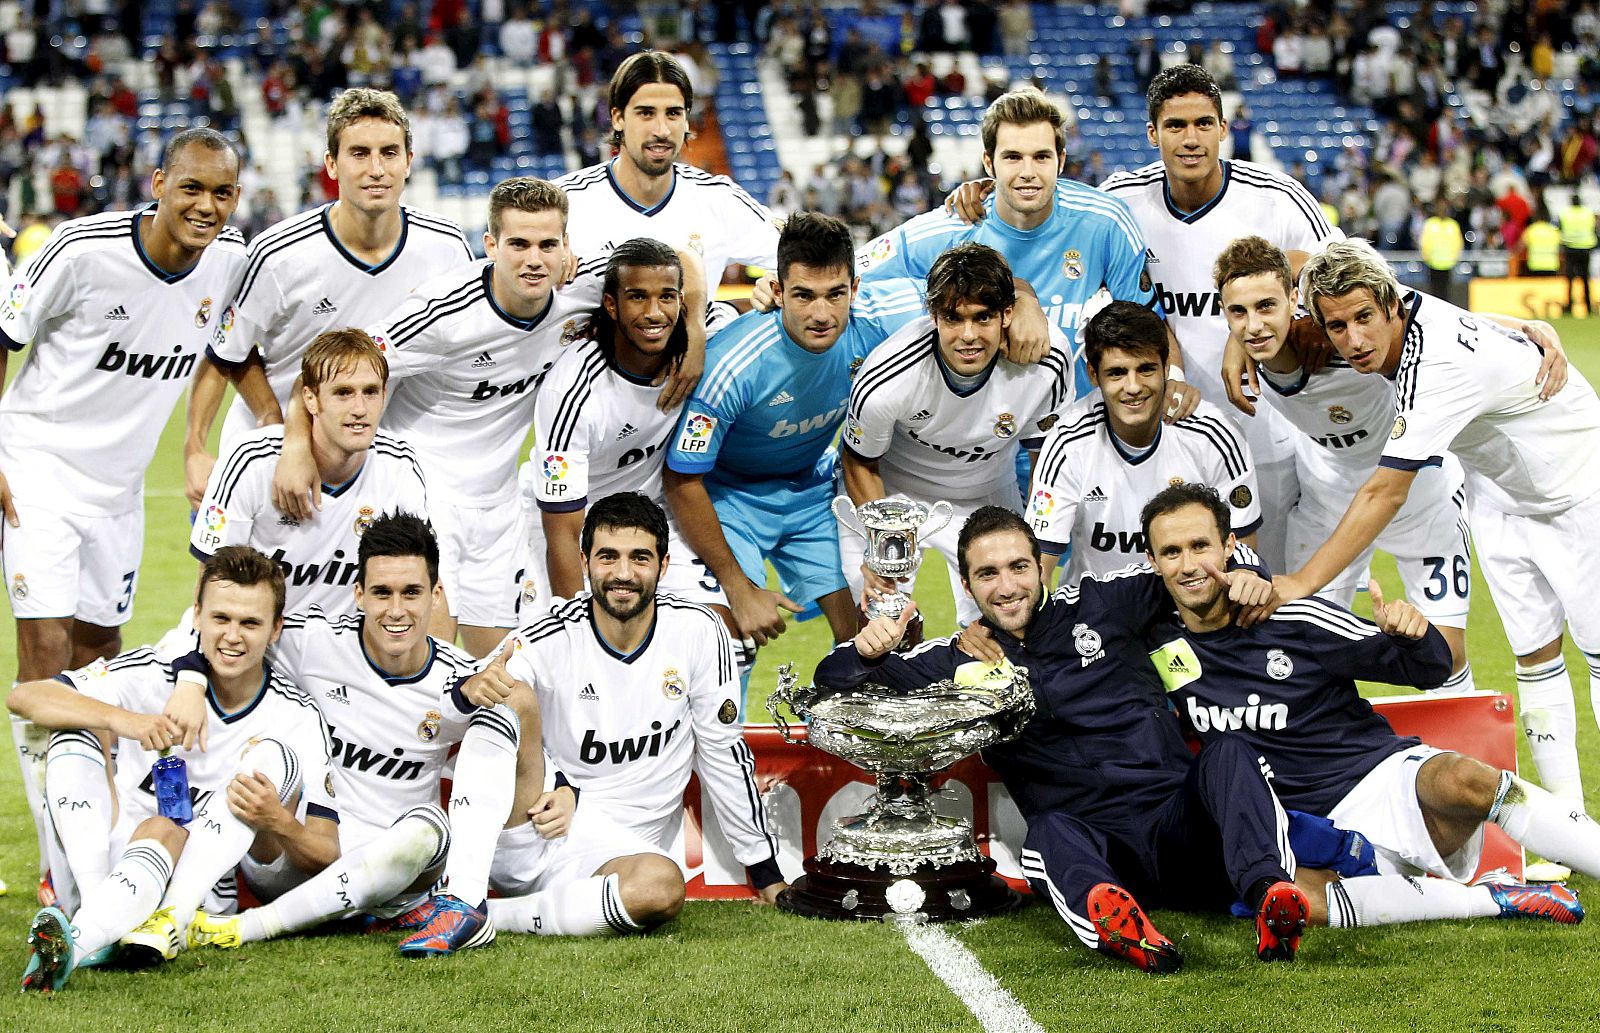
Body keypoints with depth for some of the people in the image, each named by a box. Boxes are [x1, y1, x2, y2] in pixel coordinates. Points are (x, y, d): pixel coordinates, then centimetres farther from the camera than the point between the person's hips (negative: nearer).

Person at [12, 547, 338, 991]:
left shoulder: (297, 718, -2)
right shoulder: (150, 674, -3)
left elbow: (326, 852, -4)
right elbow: (23, 697, -14)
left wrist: (278, 823, -28)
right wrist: (119, 718, -31)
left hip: (198, 884, -1)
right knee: (74, 733, -17)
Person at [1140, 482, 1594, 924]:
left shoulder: (1296, 618, -3)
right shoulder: (1160, 647, 5)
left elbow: (1432, 669, 1)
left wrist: (1412, 633, -20)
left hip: (1393, 776, -2)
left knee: (1460, 782, -38)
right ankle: (1495, 900, -25)